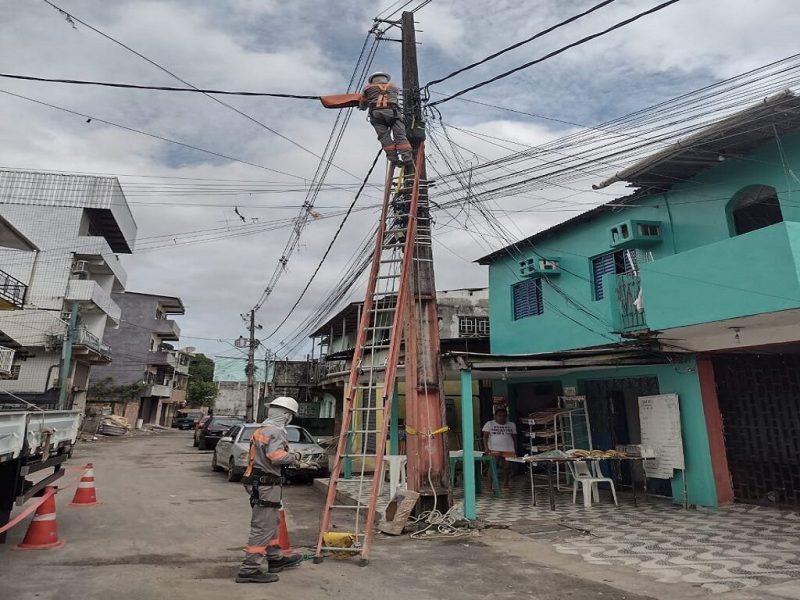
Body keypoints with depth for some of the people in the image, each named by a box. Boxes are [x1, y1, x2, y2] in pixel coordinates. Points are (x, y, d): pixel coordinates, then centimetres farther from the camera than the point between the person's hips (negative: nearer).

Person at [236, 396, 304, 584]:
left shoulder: (262, 429, 16)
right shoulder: (275, 431, -17)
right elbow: (277, 456, -28)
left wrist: (290, 458, 10)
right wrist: (293, 457, -10)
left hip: (259, 482, 11)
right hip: (266, 484, -11)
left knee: (271, 522, 21)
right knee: (262, 526, -4)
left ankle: (274, 558, 33)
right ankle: (251, 568, 0)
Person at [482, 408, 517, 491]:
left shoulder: (511, 425, 14)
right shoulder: (489, 424, 6)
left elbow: (514, 438, 17)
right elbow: (485, 437, 0)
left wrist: (515, 450, 9)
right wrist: (486, 448, -13)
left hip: (508, 450, 3)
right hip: (494, 449, -2)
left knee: (507, 466, 0)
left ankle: (505, 483, 19)